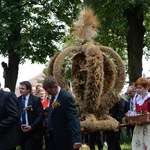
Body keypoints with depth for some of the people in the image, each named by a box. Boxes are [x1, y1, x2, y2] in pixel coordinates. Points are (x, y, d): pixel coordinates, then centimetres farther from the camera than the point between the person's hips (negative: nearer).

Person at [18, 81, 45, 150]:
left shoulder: (36, 100, -4)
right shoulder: (18, 100, 7)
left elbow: (41, 115, -8)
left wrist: (31, 127, -16)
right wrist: (20, 125, -9)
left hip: (33, 132, -4)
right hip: (21, 132, 4)